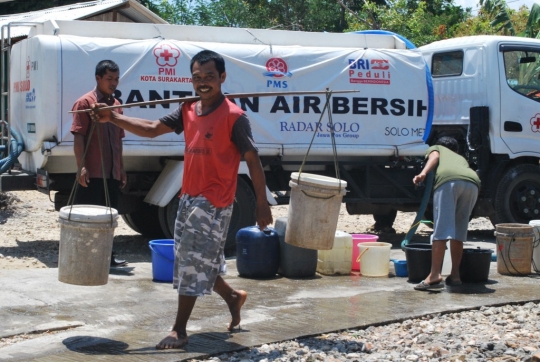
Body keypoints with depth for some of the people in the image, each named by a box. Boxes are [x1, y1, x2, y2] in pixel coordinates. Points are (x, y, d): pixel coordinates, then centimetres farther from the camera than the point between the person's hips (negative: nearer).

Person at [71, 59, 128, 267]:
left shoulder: (116, 105, 15)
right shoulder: (85, 103, -6)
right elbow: (78, 137, -11)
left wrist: (121, 169, 17)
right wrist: (81, 167, -19)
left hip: (112, 173, 7)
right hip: (92, 173, -7)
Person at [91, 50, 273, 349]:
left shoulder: (234, 117, -13)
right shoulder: (188, 111, 7)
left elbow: (252, 160, -12)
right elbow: (152, 129, 10)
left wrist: (262, 203, -13)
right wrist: (113, 118, -1)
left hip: (214, 203, -8)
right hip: (188, 198, 8)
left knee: (193, 263, -4)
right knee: (199, 262, 17)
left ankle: (179, 331, 6)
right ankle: (233, 297, 41)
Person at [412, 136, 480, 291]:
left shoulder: (436, 148, 34)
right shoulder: (461, 158, 45)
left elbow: (434, 156, 10)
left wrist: (423, 173, -6)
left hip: (448, 180, -5)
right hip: (472, 181, 5)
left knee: (441, 230, -10)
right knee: (459, 230, 15)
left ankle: (435, 275, -18)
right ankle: (455, 274, 14)